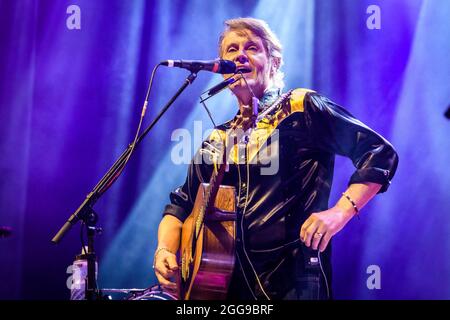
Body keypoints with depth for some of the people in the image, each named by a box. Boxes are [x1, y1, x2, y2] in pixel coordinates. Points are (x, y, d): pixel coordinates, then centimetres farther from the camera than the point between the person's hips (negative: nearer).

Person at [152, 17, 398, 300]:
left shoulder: (303, 108, -1)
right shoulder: (217, 141, 15)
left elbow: (380, 153, -5)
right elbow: (181, 204, 20)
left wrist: (340, 211, -17)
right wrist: (165, 250, 1)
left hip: (293, 279, -5)